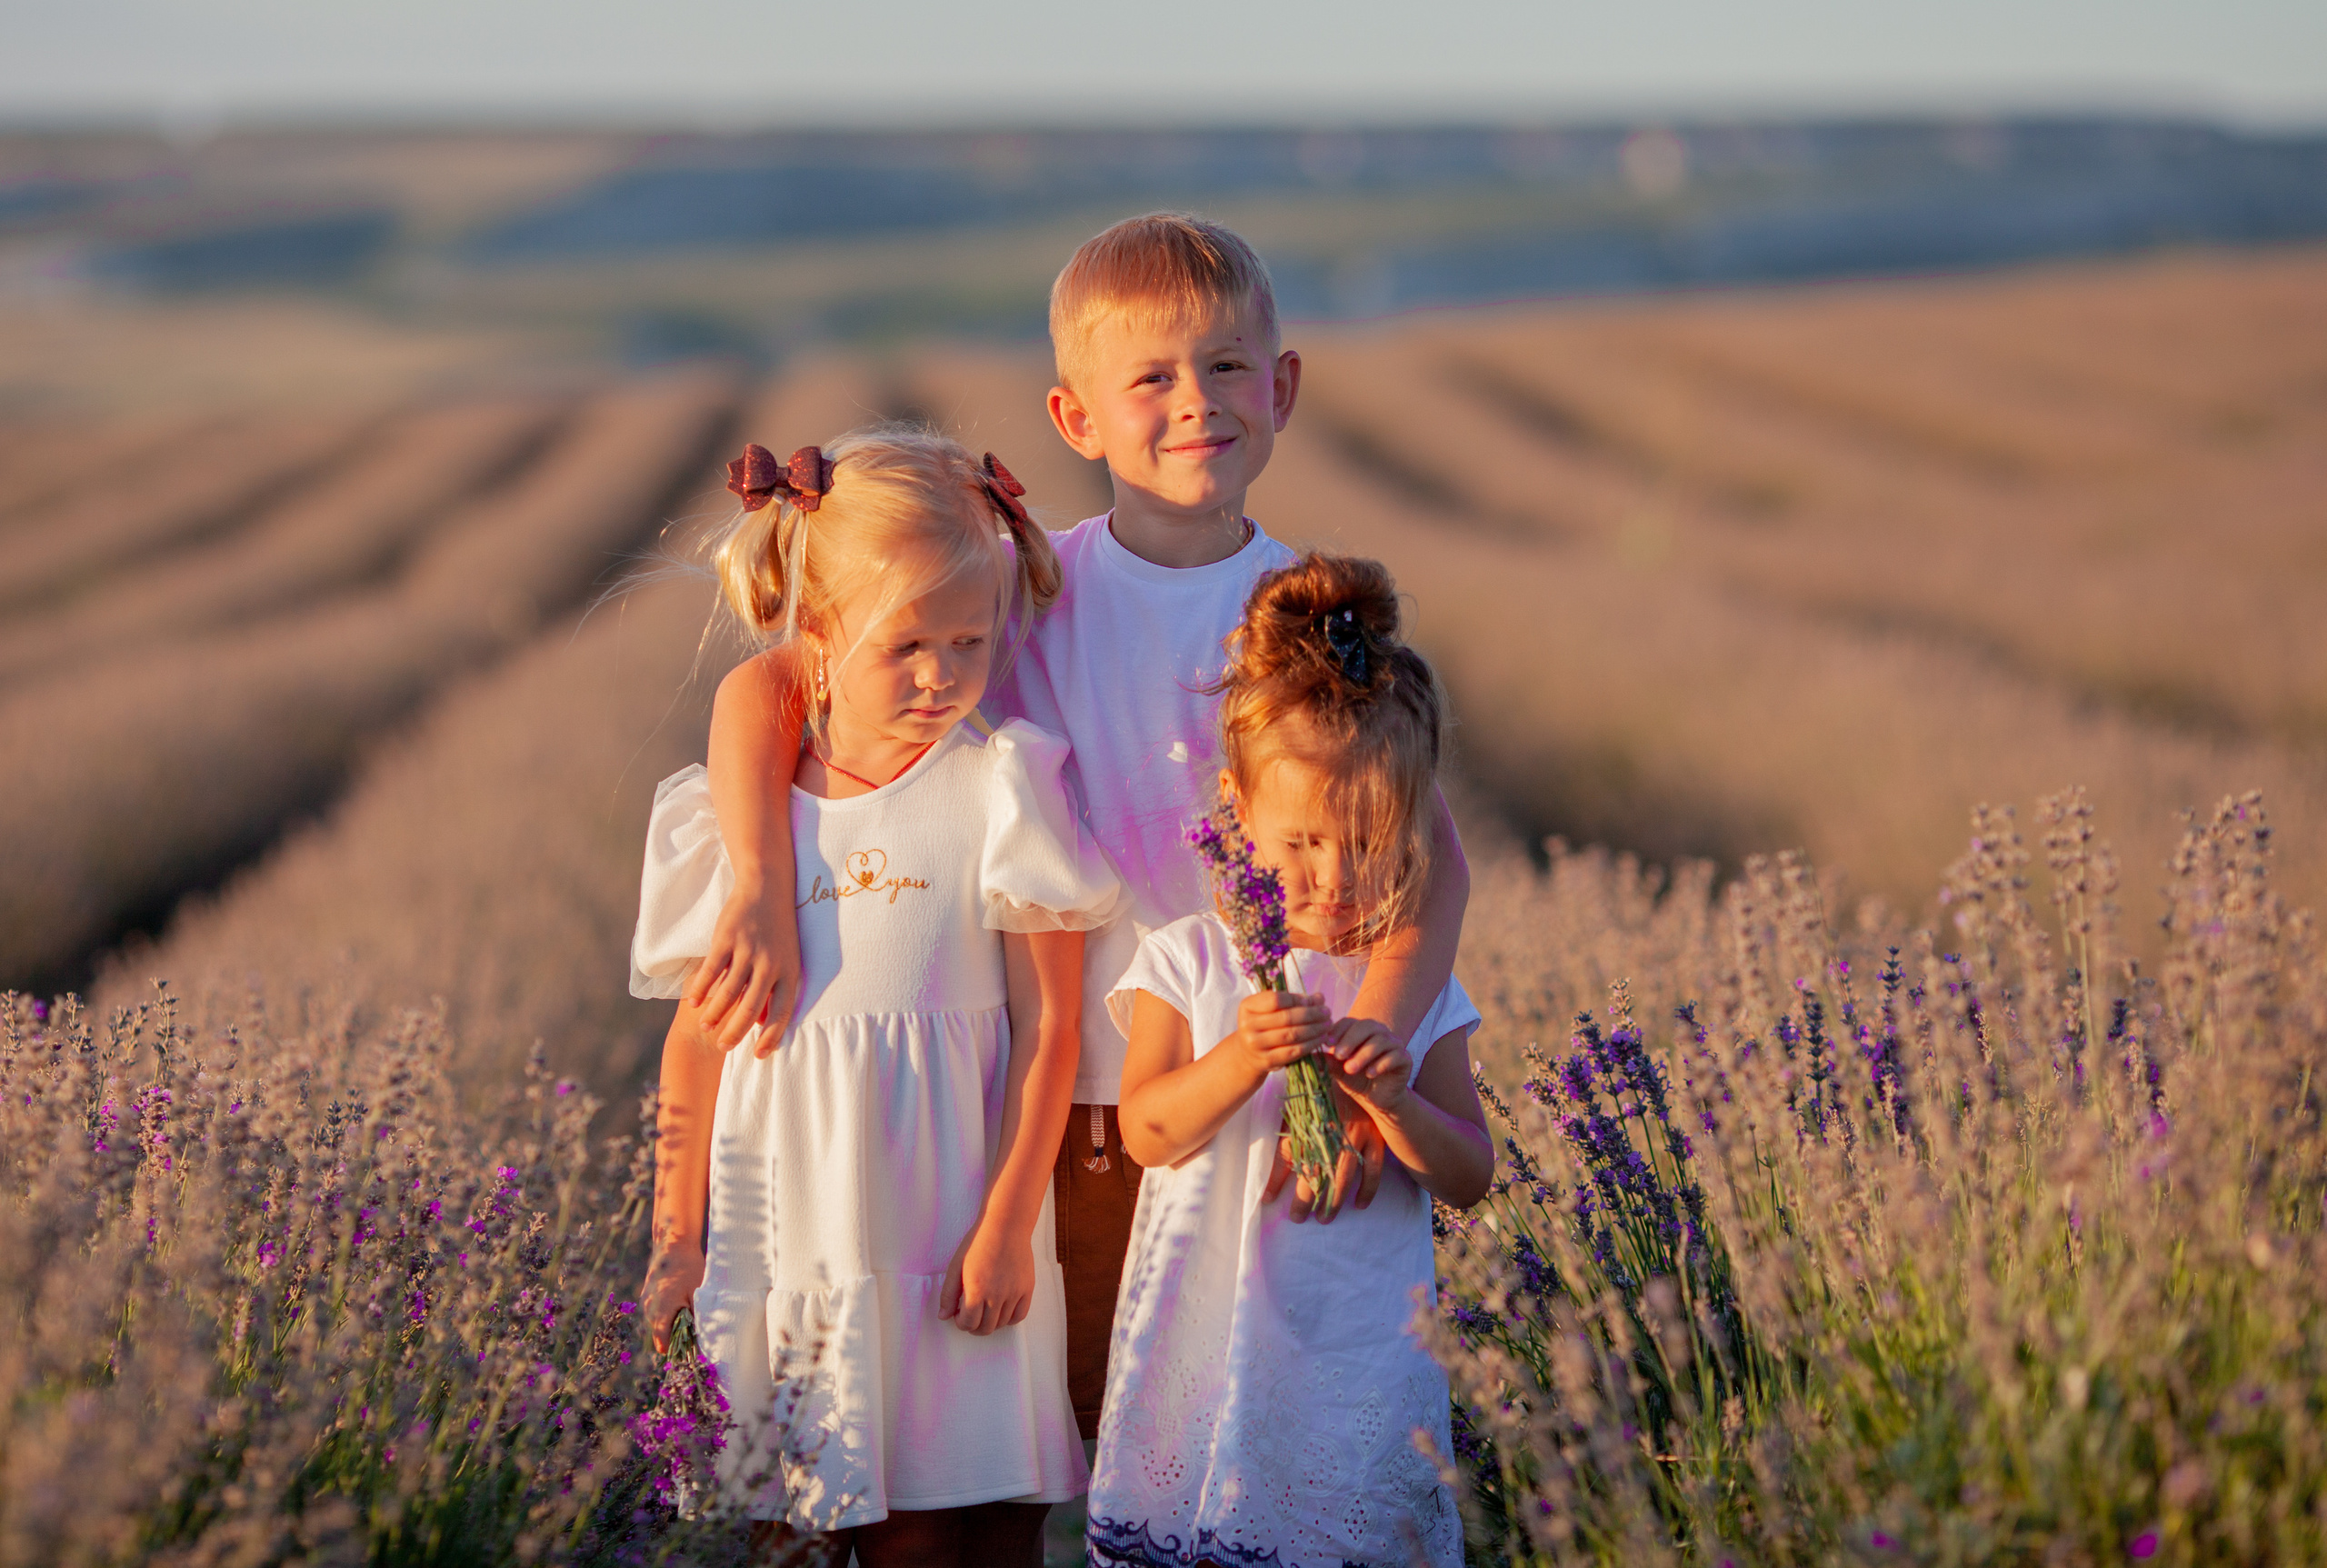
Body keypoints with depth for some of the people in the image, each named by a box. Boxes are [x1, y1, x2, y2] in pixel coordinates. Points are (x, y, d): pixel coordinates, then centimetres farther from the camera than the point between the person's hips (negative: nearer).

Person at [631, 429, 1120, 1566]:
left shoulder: (1001, 793, -4)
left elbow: (1047, 1028, -4)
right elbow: (697, 1039, 10)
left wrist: (1007, 1227, -8)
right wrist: (677, 1238, 9)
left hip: (944, 1237, -2)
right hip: (783, 1241, 3)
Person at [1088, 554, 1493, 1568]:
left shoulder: (1419, 987, 3)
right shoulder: (1190, 963, 0)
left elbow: (1470, 1179, 0)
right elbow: (1149, 1131, -8)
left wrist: (1392, 1104, -19)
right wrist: (1243, 1057, -24)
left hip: (1362, 1359, 1)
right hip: (1208, 1344, -1)